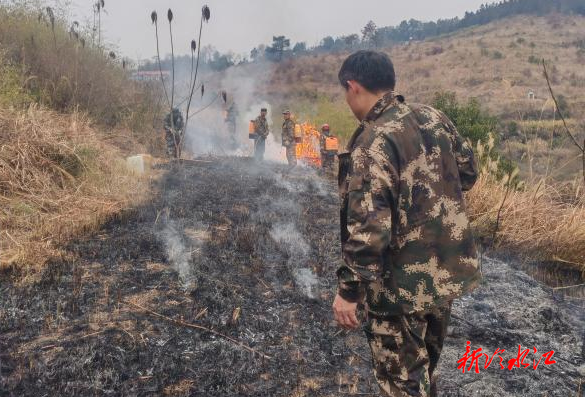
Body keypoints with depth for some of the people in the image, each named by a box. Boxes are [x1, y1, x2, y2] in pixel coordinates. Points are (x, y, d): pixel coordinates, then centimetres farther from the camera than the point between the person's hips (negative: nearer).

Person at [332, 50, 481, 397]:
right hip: (449, 268, 8)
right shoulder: (435, 118, 0)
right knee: (425, 364, 29)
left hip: (403, 283, -8)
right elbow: (468, 173, 13)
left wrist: (349, 289, -19)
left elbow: (367, 227, -27)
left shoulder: (372, 142, -23)